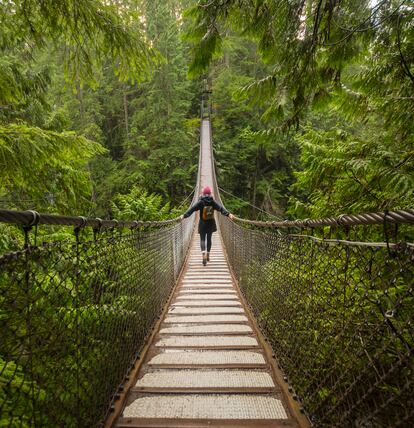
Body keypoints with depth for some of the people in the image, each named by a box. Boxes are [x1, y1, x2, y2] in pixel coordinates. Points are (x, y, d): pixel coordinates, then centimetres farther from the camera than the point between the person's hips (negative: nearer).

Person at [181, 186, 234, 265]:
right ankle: (208, 255, 22)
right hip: (211, 223, 3)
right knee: (209, 239, 16)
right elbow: (221, 208, -8)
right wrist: (228, 214, -5)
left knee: (202, 239, 0)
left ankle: (204, 254, -23)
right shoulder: (213, 202, -3)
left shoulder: (200, 202, -10)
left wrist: (184, 215, -16)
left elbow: (192, 209, -15)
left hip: (202, 224, -3)